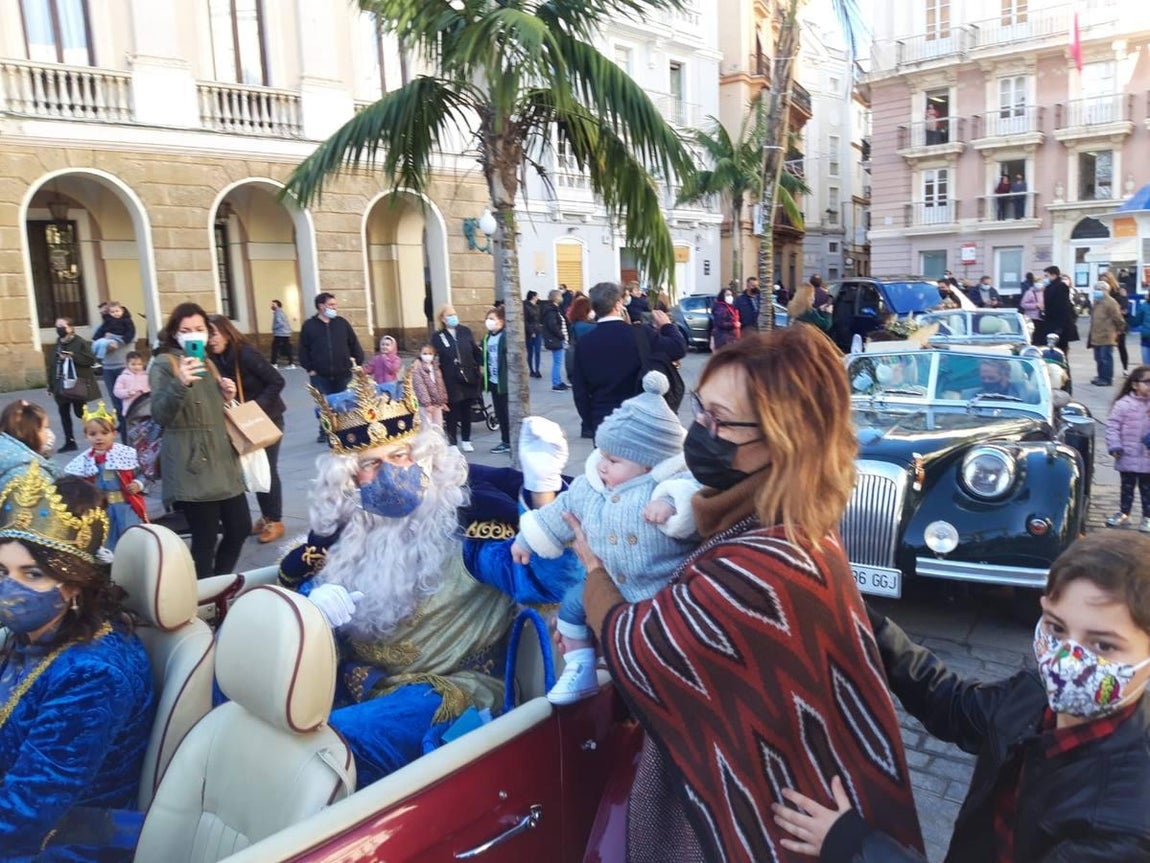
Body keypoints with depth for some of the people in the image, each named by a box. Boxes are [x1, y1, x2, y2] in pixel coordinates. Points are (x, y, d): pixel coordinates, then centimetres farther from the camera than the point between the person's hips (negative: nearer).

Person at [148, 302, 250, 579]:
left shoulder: (207, 362, 17)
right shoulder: (164, 364, -7)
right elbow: (160, 415, -20)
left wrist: (227, 398, 6)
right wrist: (180, 384, -36)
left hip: (222, 461, 8)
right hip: (191, 466, -8)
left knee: (240, 528, 9)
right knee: (205, 538, -7)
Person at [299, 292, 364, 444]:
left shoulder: (342, 322, 6)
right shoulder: (309, 325, 1)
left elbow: (354, 344, 9)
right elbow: (303, 349, 2)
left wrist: (358, 362, 3)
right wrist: (309, 369, -3)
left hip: (343, 374, 1)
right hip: (320, 375, -1)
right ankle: (324, 432, 21)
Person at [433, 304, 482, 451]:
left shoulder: (466, 331, 4)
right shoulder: (438, 337, -2)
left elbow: (475, 351, 6)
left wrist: (476, 369, 1)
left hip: (468, 378, 3)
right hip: (450, 380, -3)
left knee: (466, 410, 12)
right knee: (452, 411, 2)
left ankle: (465, 440, 26)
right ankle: (452, 442, 12)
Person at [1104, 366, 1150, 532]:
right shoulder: (1124, 404, -9)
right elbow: (1112, 425, -7)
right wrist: (1114, 446, -11)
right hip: (1128, 457, -2)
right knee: (1127, 486, 12)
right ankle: (1124, 513, 27)